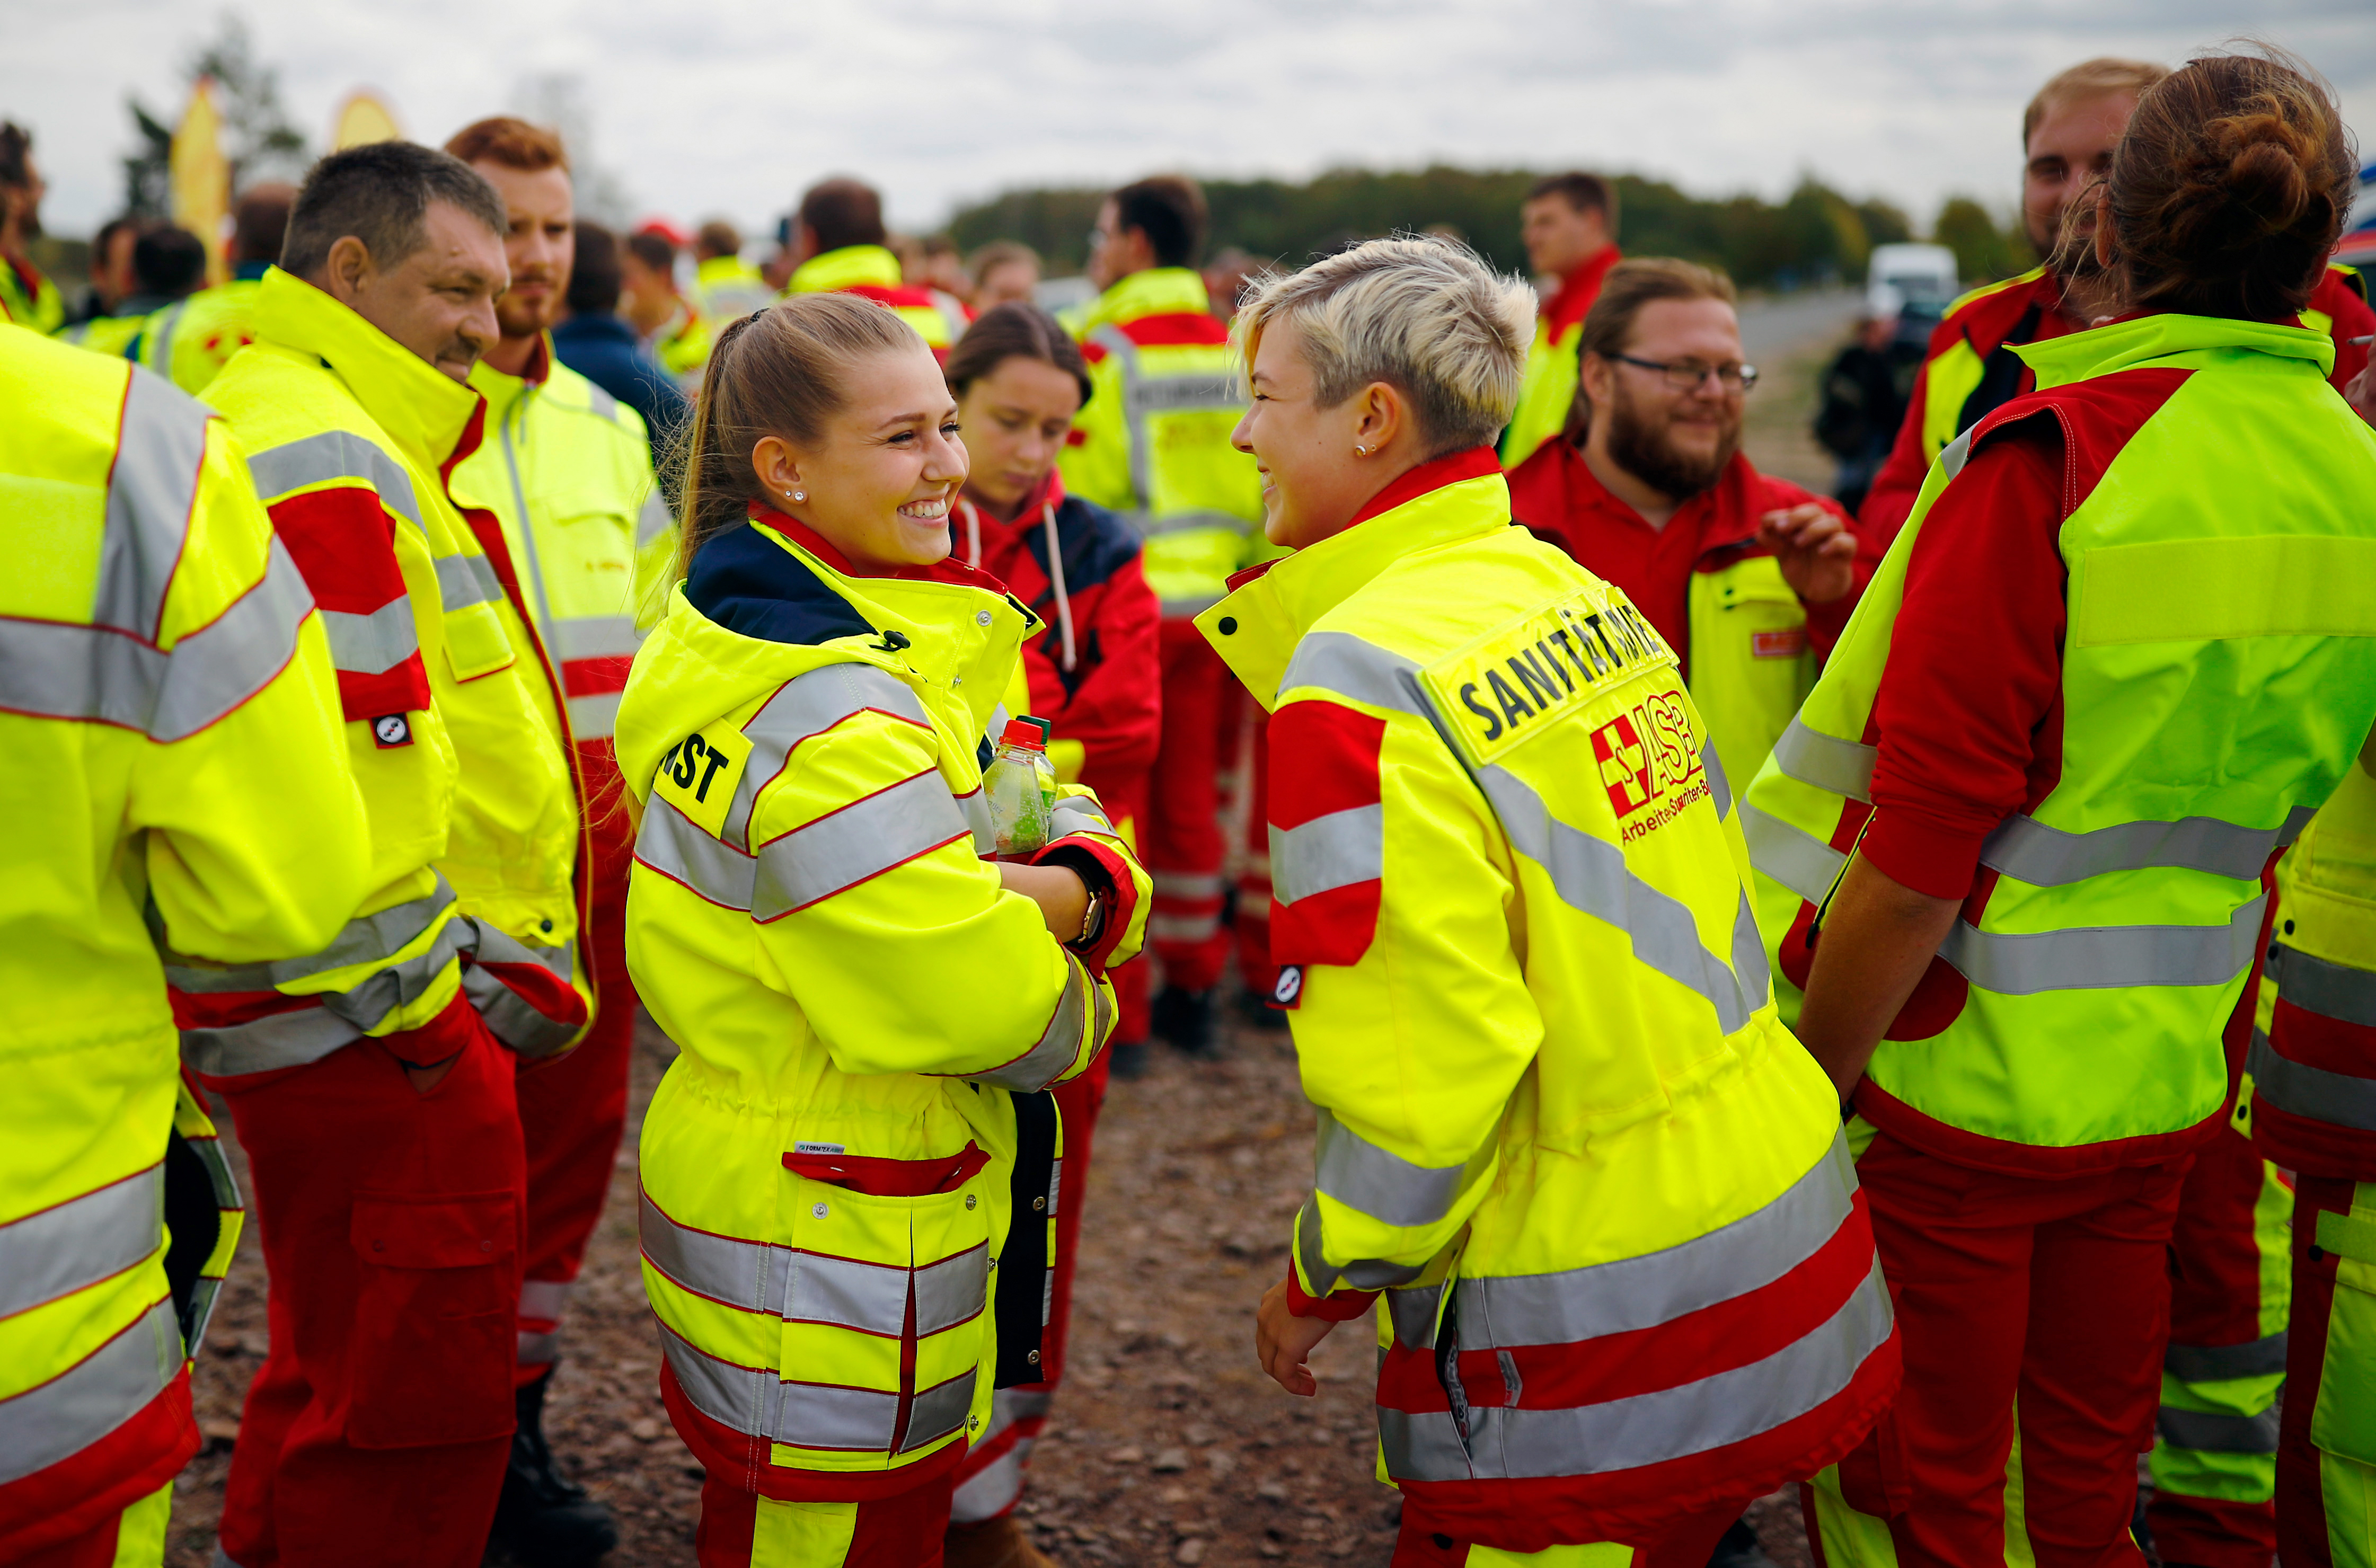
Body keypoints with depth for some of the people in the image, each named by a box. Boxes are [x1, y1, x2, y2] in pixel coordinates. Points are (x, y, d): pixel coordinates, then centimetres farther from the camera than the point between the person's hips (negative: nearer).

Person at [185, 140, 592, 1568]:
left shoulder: (335, 438, 19)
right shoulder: (317, 458, -17)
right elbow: (340, 777, -25)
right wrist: (423, 1013, -16)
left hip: (392, 1017, 11)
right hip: (384, 1040, -11)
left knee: (341, 1369, 25)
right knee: (418, 1415, 0)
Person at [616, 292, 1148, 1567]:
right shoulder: (822, 703, -24)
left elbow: (1057, 817, 4)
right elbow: (977, 1000, -26)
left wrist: (1078, 886, -17)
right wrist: (1074, 1009, -6)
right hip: (834, 1245, -10)